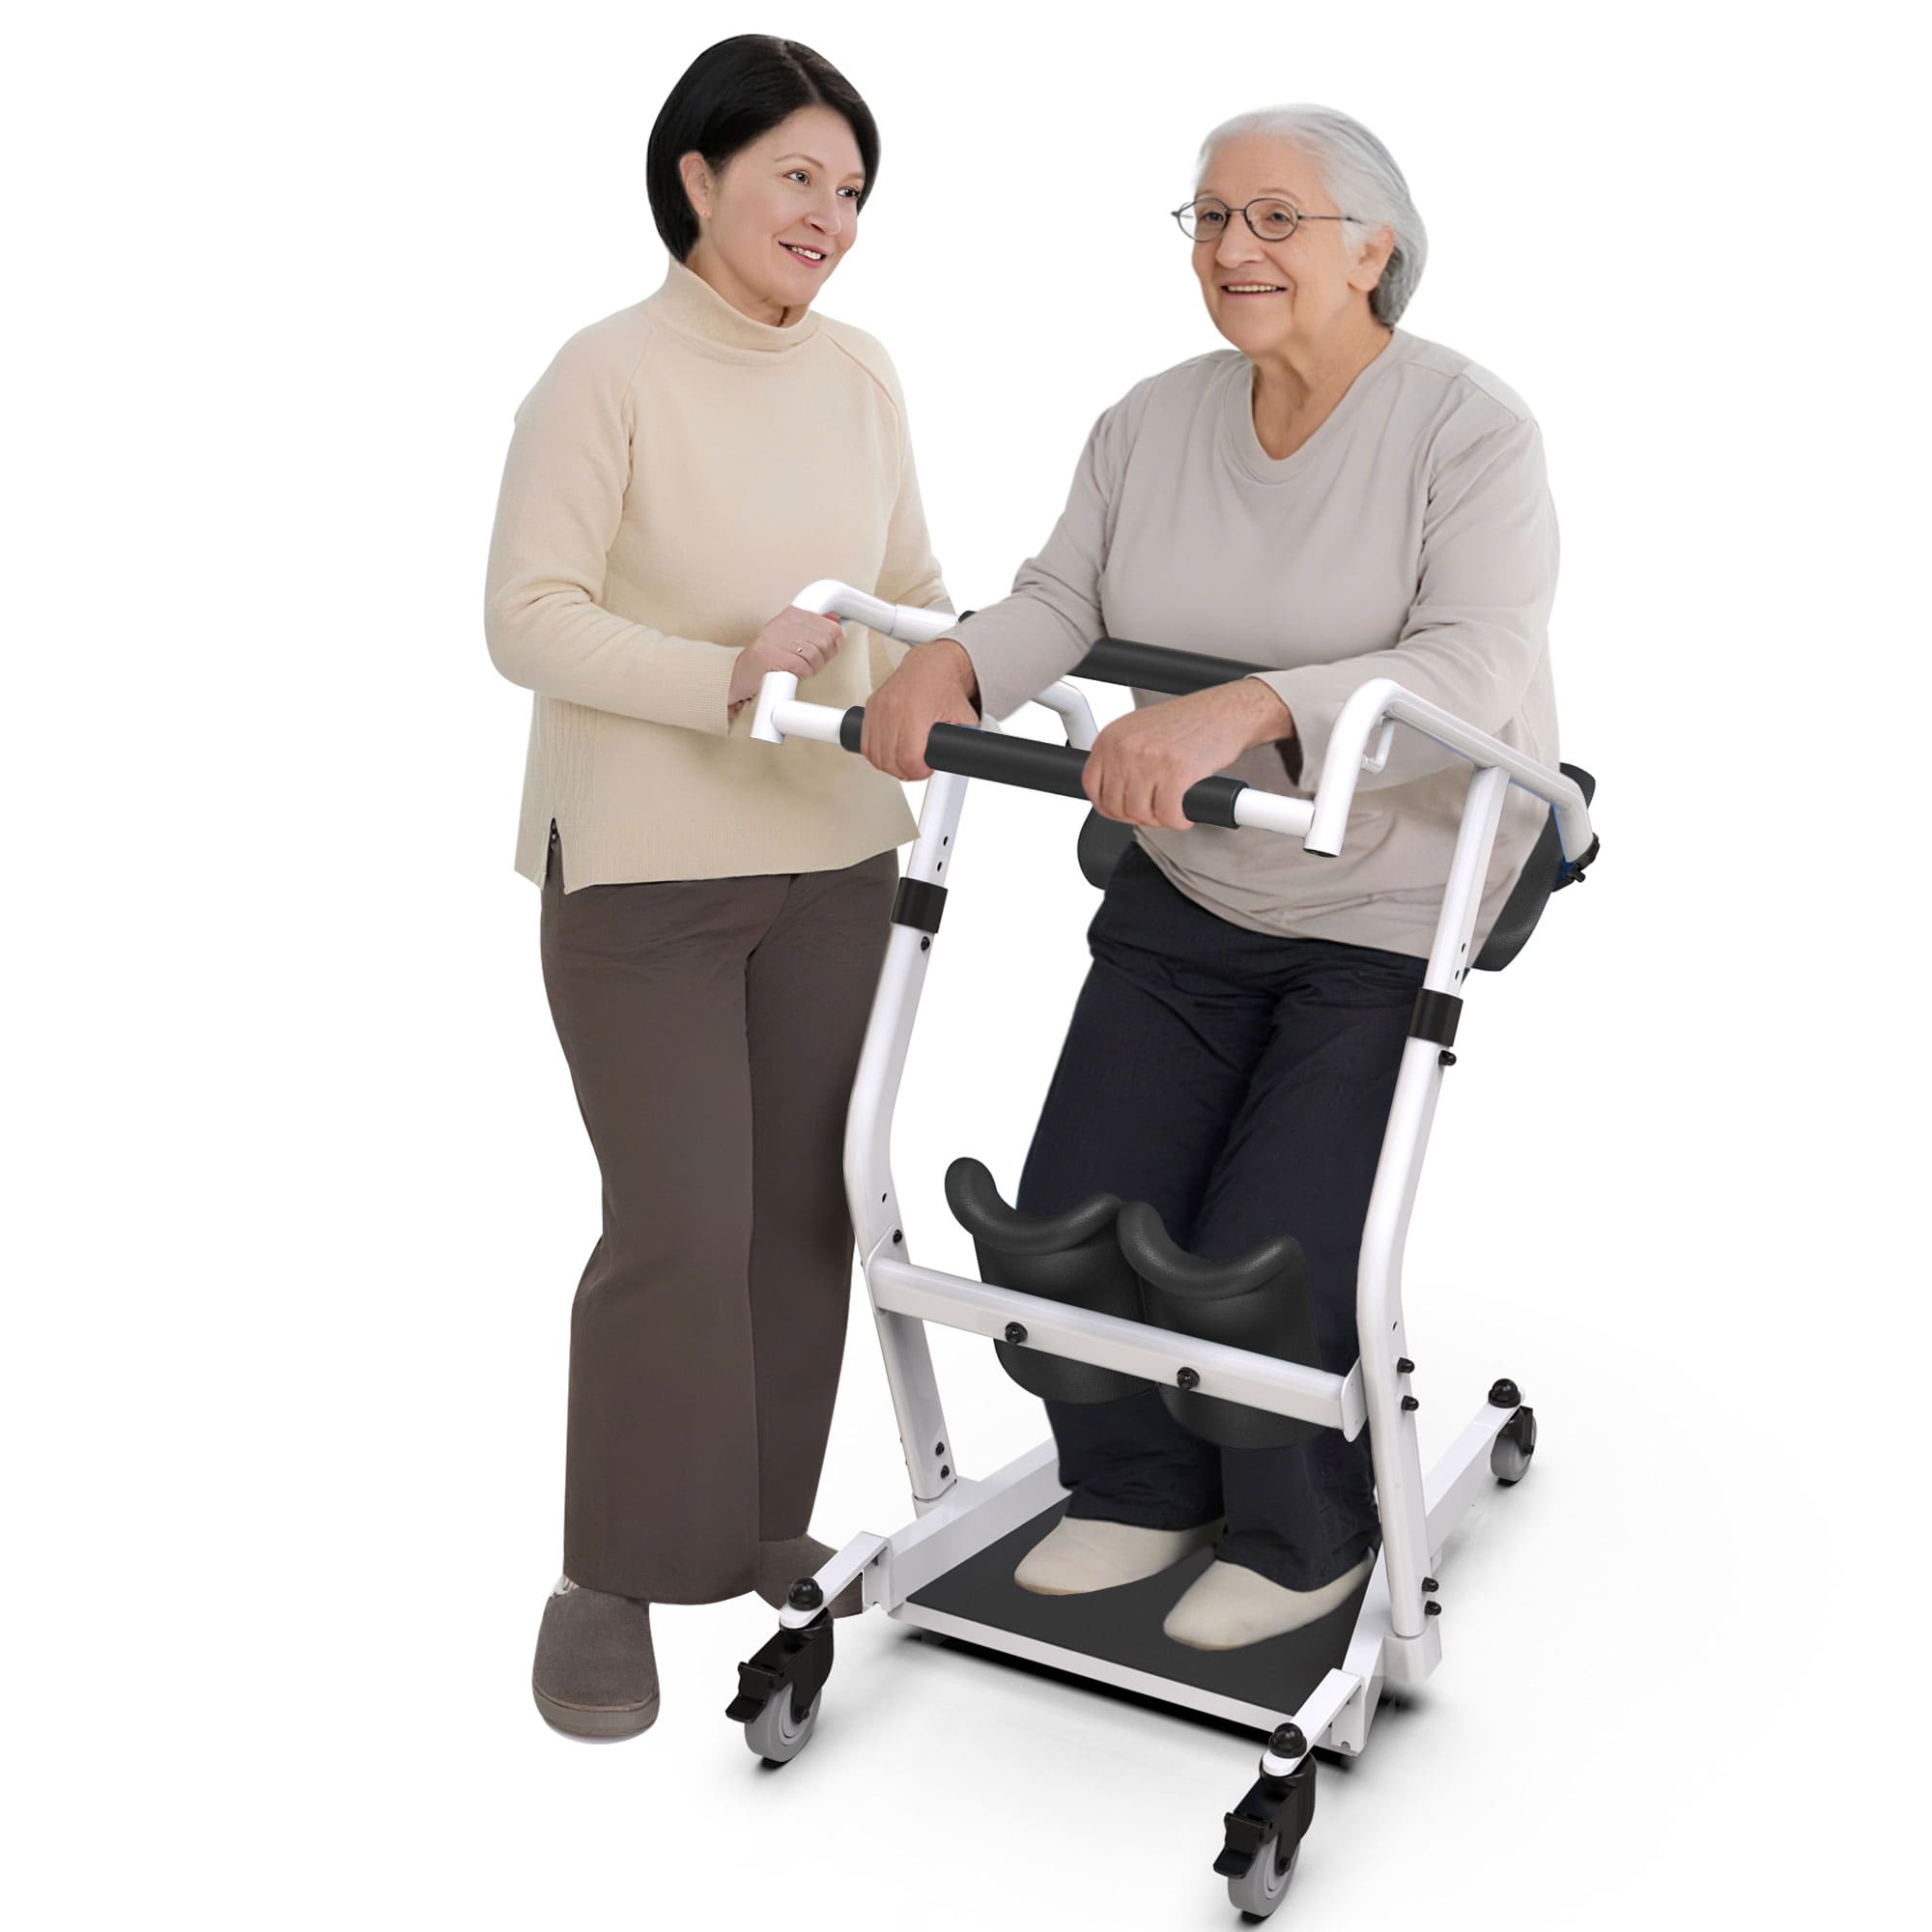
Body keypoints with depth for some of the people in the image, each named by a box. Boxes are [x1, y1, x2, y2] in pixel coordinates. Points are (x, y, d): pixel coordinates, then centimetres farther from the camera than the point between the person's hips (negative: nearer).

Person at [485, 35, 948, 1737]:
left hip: (831, 854, 6)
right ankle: (610, 1583, 12)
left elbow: (911, 590, 13)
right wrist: (723, 681, -24)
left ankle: (762, 1524, 29)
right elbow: (530, 618, -14)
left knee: (803, 1204, 11)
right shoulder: (610, 373, -10)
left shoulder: (861, 376, 7)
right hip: (642, 868, -6)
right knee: (678, 1224, -6)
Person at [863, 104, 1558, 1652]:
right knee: (1071, 1233, 1)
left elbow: (1475, 674, -30)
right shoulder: (1152, 423, 2)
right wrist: (950, 664, -25)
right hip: (1188, 894, 6)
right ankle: (1142, 1491, 30)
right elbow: (1060, 602, -1)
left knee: (1255, 1267, -9)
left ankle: (1308, 1538, 22)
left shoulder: (1469, 430, -16)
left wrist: (1246, 710, -46)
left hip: (1393, 915, -5)